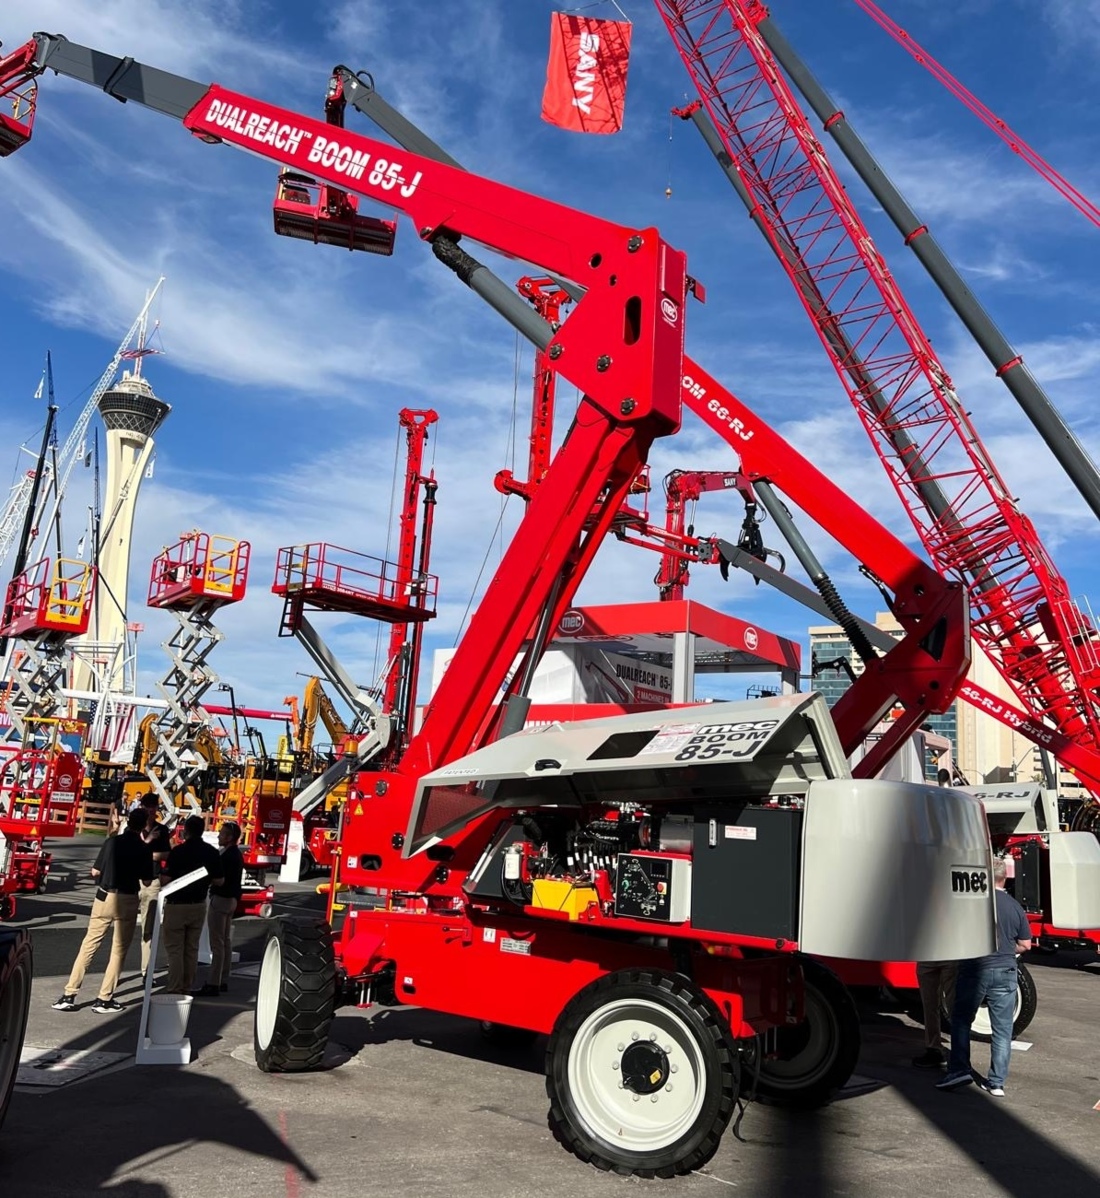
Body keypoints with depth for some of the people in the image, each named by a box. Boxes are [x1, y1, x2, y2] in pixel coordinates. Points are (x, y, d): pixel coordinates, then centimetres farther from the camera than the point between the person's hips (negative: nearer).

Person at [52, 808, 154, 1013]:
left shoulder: (111, 841, -1)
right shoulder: (144, 849, -6)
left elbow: (95, 872, 3)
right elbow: (147, 881, -1)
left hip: (104, 897, 2)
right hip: (127, 901, -2)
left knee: (88, 945, 9)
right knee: (118, 950, 7)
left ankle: (69, 995, 8)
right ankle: (104, 999, 7)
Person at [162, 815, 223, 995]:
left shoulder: (178, 851, -15)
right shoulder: (212, 852, -1)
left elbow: (167, 879, -16)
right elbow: (219, 881, 1)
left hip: (177, 905, -5)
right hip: (199, 905, 5)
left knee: (174, 949, 1)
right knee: (192, 949, 12)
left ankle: (174, 990, 0)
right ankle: (186, 989, 17)